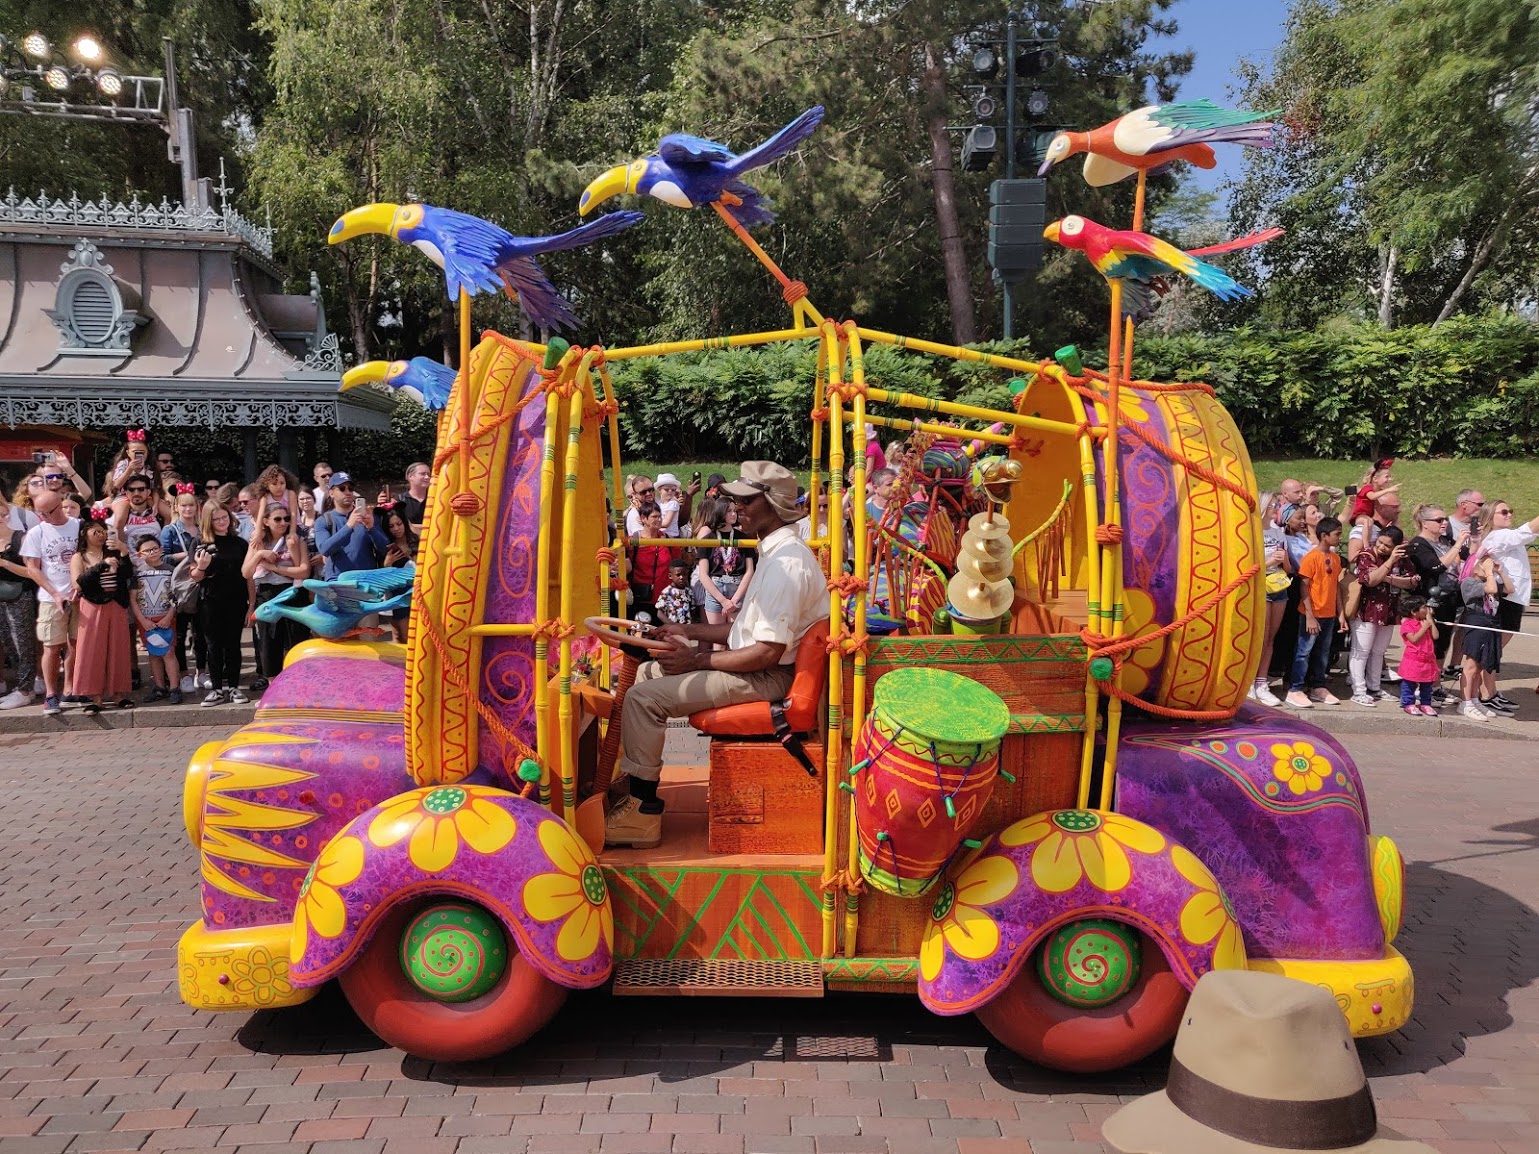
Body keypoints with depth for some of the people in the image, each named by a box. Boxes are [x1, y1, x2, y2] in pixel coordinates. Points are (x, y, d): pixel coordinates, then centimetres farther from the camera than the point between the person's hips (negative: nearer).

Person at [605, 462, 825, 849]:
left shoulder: (786, 562, -22)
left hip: (766, 677, -11)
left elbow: (767, 653, -26)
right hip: (755, 666, 11)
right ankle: (632, 785, 15)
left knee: (643, 698, -17)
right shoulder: (776, 552, 12)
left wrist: (696, 660, -17)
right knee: (646, 673, 13)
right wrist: (689, 632, 15)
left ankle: (644, 811, -7)